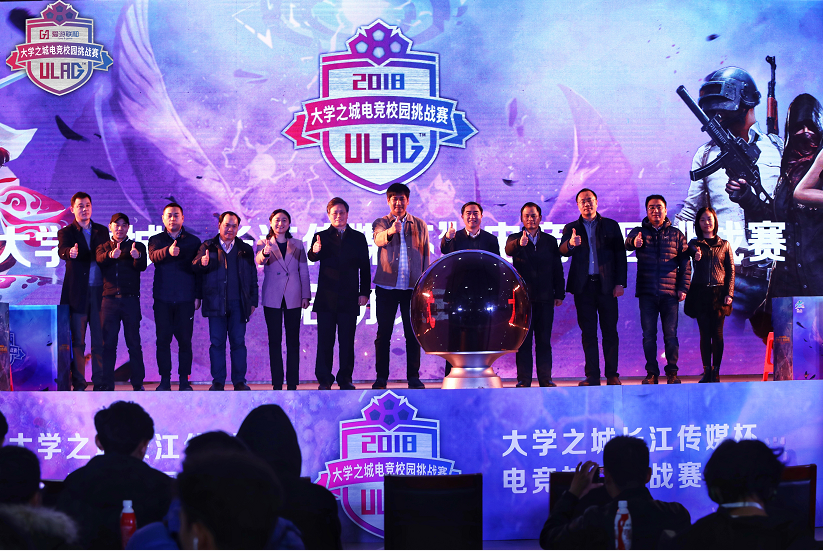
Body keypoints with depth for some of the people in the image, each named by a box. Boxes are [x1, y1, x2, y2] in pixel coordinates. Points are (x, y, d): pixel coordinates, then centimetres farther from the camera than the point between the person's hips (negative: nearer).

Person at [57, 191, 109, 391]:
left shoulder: (102, 231, 15)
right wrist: (70, 253, -40)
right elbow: (62, 250, -17)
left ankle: (100, 382, 8)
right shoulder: (66, 232, 4)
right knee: (77, 340, -2)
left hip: (99, 292, 3)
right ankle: (78, 383, 1)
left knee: (100, 340, 2)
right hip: (77, 292, -3)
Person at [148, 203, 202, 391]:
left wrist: (197, 296, 0)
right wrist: (168, 251, -36)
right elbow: (153, 255, -14)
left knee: (185, 340, -1)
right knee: (163, 340, 0)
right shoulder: (156, 240, 9)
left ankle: (184, 380, 5)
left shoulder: (193, 241, 10)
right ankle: (165, 380, 6)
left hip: (185, 299, 0)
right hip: (162, 299, 0)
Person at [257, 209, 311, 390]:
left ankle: (292, 383, 3)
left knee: (293, 341, 1)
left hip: (293, 298, 1)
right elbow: (259, 260, -17)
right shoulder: (264, 243, 4)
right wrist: (265, 253, -40)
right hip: (272, 299, -1)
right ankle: (277, 383, 3)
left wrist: (306, 295, 3)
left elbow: (304, 271, 10)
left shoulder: (297, 245, 10)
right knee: (274, 341, 0)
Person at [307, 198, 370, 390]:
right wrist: (315, 251, -35)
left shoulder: (358, 238, 11)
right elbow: (313, 257, -11)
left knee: (347, 341, 1)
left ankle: (345, 379, 8)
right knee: (325, 340, -1)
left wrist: (364, 292, 0)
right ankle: (324, 380, 4)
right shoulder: (321, 237, 8)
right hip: (326, 298, -1)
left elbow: (364, 267, 9)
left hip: (349, 298, 1)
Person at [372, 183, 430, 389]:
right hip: (386, 286, -1)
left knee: (413, 334, 2)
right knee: (383, 333, 0)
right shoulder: (380, 223, 5)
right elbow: (379, 239, -19)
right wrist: (390, 231, -42)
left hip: (413, 287, 1)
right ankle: (381, 377, 5)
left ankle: (413, 376, 7)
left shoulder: (420, 225, 12)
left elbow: (426, 256, 13)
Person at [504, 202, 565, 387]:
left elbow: (557, 269, 12)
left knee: (544, 340, 3)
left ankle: (545, 378, 6)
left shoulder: (550, 241, 12)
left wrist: (559, 294, 6)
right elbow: (508, 249, -20)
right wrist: (520, 243, -42)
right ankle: (523, 379, 0)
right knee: (523, 340, -2)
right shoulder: (515, 239, 5)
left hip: (545, 298, 2)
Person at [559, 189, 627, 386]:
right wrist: (570, 244, -31)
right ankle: (592, 376, 4)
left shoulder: (611, 226, 9)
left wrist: (620, 283, -4)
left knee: (610, 331, -1)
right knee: (588, 333, 2)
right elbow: (563, 251, -6)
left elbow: (620, 255, 6)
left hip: (606, 286, -1)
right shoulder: (571, 228, 11)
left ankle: (612, 375, 3)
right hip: (584, 286, 1)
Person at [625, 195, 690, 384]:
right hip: (647, 293, 0)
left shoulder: (676, 234, 11)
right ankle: (651, 373, 6)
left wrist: (683, 287, 0)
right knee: (648, 335, 1)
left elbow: (685, 263, 10)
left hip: (669, 293, 0)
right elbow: (628, 243, -16)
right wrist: (634, 242, -41)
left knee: (671, 334, 0)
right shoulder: (639, 232, 8)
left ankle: (672, 372, 6)